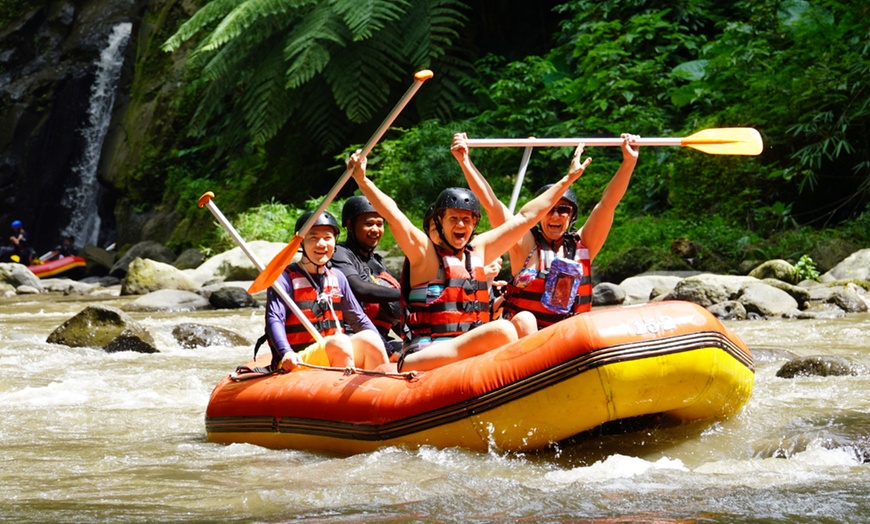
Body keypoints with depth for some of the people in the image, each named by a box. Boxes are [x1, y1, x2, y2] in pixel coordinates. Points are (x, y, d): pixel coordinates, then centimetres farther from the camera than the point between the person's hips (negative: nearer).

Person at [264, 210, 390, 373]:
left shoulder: (337, 278, 16)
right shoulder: (285, 279, -2)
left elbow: (358, 319, 21)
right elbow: (274, 320, -14)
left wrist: (384, 350, 8)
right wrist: (286, 353, -32)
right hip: (297, 363, -6)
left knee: (369, 339, -20)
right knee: (338, 343, -31)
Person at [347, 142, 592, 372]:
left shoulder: (478, 252, 19)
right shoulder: (424, 253, 2)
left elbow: (525, 217, 25)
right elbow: (392, 214, -14)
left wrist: (568, 179, 30)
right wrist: (362, 180, -30)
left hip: (471, 355, 8)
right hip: (424, 356, -7)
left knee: (524, 320, -12)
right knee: (502, 331, -26)